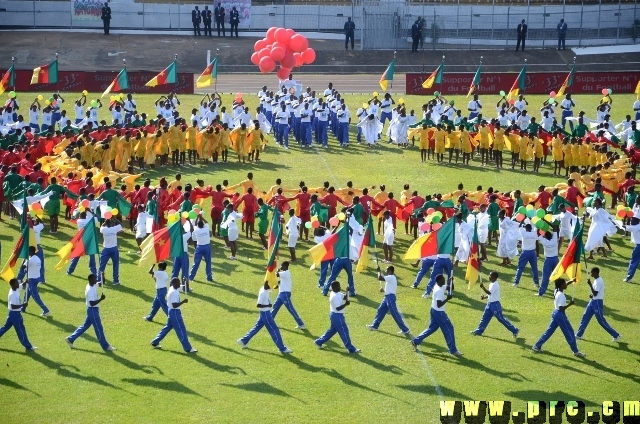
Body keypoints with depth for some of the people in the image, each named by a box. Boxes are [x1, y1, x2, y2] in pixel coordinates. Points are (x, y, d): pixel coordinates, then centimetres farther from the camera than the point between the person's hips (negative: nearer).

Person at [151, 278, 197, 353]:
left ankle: (155, 342, 28)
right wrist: (183, 301, -27)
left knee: (168, 327, 20)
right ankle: (188, 348, 2)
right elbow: (174, 305, -29)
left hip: (172, 311, 10)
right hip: (175, 312, -10)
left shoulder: (173, 289, 5)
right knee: (181, 330, -4)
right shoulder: (173, 293, -25)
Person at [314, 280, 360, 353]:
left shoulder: (337, 293, 6)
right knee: (344, 331, -3)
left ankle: (319, 342, 28)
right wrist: (346, 304, -25)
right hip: (337, 316, -10)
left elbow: (344, 297, 8)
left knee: (332, 330, 22)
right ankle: (351, 349, 4)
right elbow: (338, 308, -28)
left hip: (334, 315, 10)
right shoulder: (335, 297, -24)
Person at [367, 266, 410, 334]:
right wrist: (384, 290, 12)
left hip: (390, 297, -11)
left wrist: (379, 271, -7)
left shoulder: (391, 277, -16)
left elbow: (380, 278, -23)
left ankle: (405, 330, -7)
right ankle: (374, 326, 33)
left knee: (395, 314, -9)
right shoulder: (391, 278, 16)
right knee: (381, 310, 20)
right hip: (387, 297, 11)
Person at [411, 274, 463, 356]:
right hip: (439, 312, -10)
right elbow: (439, 305, -29)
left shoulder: (438, 287, 5)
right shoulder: (439, 291, -25)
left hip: (434, 310, 10)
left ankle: (416, 341, 18)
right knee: (449, 329, -1)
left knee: (432, 328, 18)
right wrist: (447, 299, -26)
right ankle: (453, 350, 4)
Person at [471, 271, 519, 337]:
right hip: (490, 303, 10)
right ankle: (479, 331, 24)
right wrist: (484, 297, 8)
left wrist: (482, 287, -30)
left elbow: (489, 292, -29)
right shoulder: (492, 284, 11)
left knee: (501, 318, -6)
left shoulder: (495, 285, -19)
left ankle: (514, 330, 0)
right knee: (485, 317, 14)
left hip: (495, 304, -10)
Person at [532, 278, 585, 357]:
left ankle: (537, 346, 16)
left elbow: (566, 283, 21)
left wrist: (572, 280, 8)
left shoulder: (557, 291, 3)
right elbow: (561, 308, -26)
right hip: (560, 315, -9)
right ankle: (575, 351, 11)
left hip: (555, 313, 9)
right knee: (569, 333, 2)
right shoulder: (561, 295, -23)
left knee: (549, 331, 15)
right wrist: (570, 304, -21)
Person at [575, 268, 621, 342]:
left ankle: (616, 335, 4)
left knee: (601, 321, -3)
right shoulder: (596, 280, 8)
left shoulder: (599, 281, -23)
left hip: (597, 302, -10)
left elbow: (595, 294, -24)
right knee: (585, 317, 14)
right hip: (593, 301, 10)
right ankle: (579, 335, 23)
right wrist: (592, 295, 3)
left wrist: (590, 284, -25)